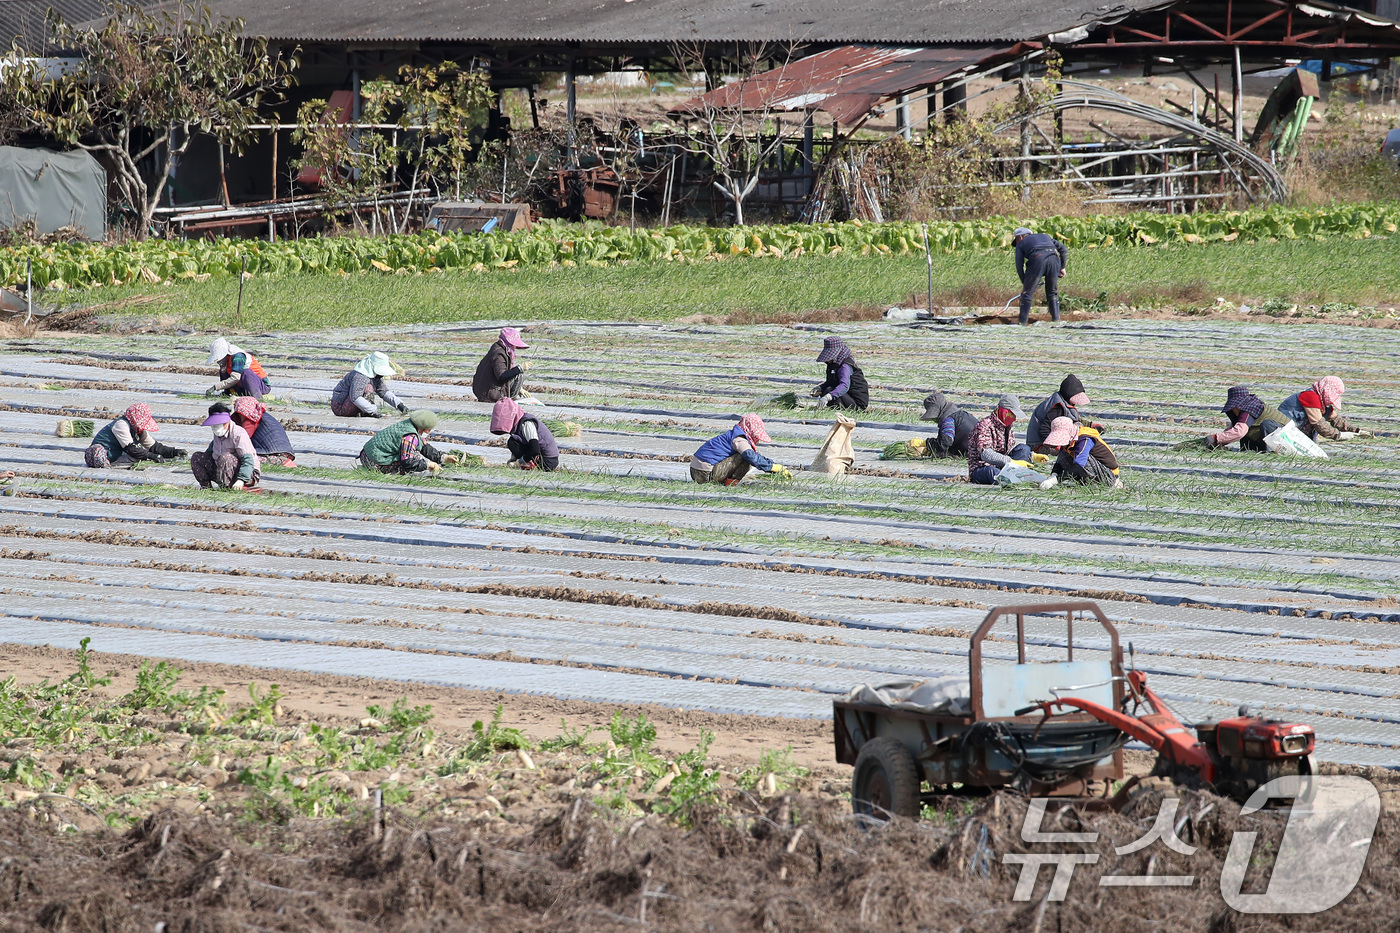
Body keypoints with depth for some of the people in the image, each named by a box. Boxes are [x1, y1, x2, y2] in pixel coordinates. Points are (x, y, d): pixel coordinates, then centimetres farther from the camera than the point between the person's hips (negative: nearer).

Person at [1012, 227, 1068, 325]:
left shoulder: (1021, 243, 27)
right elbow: (1063, 250, 27)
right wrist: (1062, 267, 28)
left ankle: (1022, 323, 3)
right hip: (1054, 259, 4)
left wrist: (1024, 283, 26)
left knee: (1027, 293, 6)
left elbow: (1019, 266, 19)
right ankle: (1056, 319, 13)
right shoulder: (1045, 236, 38)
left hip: (1037, 260, -4)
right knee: (1053, 293, 19)